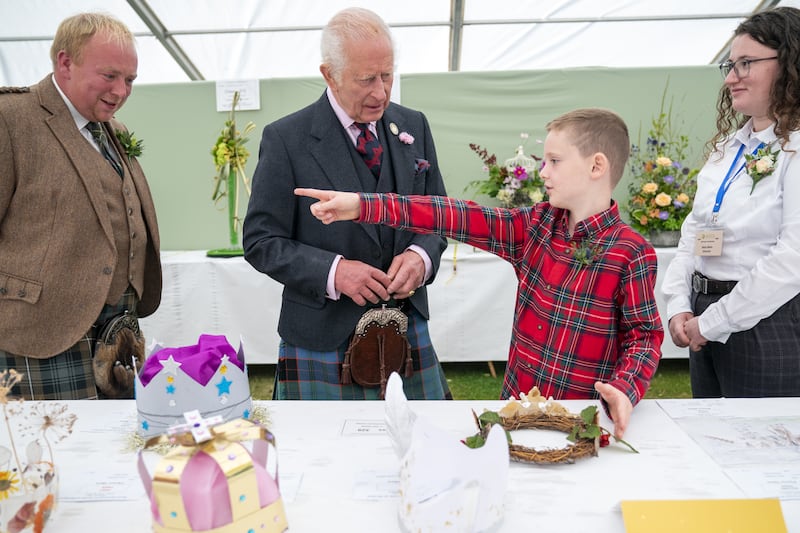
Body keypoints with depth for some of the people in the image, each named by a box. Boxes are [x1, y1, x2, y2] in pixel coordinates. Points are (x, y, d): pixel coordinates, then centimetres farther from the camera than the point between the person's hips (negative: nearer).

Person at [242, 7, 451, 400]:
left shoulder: (414, 126, 5)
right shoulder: (285, 139, -9)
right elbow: (260, 242, -6)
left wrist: (421, 256, -11)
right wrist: (332, 272, -21)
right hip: (323, 336, -3)